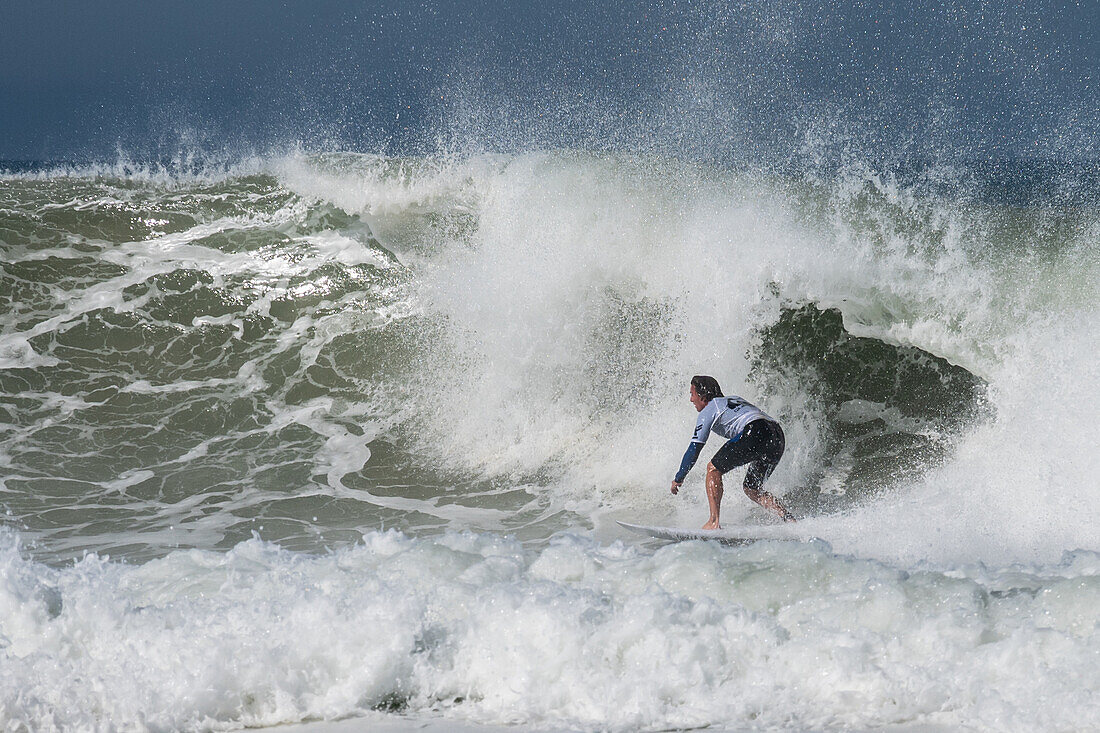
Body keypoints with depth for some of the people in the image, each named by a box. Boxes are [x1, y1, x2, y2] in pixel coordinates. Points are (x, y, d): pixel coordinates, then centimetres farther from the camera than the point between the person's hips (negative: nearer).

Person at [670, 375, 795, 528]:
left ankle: (714, 522, -9)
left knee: (713, 469, 3)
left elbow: (694, 450, 10)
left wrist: (678, 479, 19)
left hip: (755, 432, -8)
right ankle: (789, 520, 1)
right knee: (751, 489, 18)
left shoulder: (708, 411, 13)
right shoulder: (734, 399, 35)